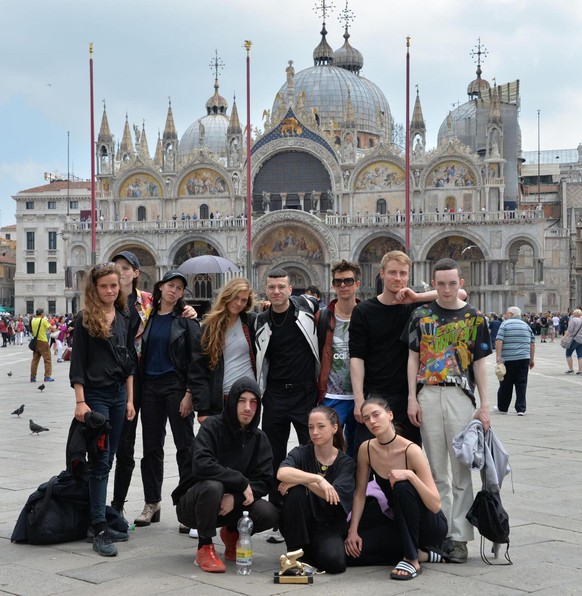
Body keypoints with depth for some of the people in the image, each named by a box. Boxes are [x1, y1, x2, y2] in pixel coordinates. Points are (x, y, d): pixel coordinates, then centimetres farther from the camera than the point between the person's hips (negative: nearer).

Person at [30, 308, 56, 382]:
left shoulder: (32, 321, 7)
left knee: (35, 359, 11)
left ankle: (33, 377, 10)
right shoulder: (43, 320, -11)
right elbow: (52, 328, -12)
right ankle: (47, 377, -3)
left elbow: (31, 332, 13)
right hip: (43, 342, -6)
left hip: (35, 342, 6)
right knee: (47, 359, 1)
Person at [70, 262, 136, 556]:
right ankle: (99, 530, -9)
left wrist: (130, 399, 9)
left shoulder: (124, 318, 10)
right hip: (95, 395, -5)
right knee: (100, 460, -9)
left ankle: (105, 518, 15)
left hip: (119, 394, 5)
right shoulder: (85, 319, -5)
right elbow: (77, 363, -8)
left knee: (107, 460, 9)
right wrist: (80, 401, -14)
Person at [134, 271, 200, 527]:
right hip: (150, 386, 5)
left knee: (185, 446, -2)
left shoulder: (186, 320, -3)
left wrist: (189, 393, -14)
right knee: (151, 446, 9)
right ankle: (152, 503, 18)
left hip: (176, 386, -5)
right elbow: (142, 352, 15)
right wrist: (138, 387, 8)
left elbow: (195, 358, -7)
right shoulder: (149, 317, 10)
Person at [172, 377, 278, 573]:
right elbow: (201, 465, -30)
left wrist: (236, 498, -25)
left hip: (230, 505, 4)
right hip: (192, 504, -4)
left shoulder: (259, 439, 0)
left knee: (269, 514, -22)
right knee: (212, 486, -38)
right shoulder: (213, 426, -15)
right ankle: (204, 548, -17)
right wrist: (241, 482, -27)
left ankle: (232, 533, 10)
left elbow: (264, 481, -7)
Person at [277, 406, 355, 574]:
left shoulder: (345, 462, -1)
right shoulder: (301, 453, -3)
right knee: (296, 491, -29)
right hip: (298, 524, 0)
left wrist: (300, 479, -23)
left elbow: (333, 496, -18)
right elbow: (281, 473, -27)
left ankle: (310, 553, 8)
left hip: (329, 525, 0)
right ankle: (296, 551, -13)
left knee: (334, 561, -29)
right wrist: (318, 479, -34)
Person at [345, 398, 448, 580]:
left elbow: (435, 505, -29)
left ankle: (412, 559, -21)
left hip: (431, 525, -6)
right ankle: (421, 553, 2)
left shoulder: (411, 451, -24)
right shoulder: (366, 449, -8)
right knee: (352, 550, -13)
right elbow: (360, 494, 2)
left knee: (402, 487, -34)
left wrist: (410, 475, -41)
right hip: (401, 522, 6)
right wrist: (353, 530, -7)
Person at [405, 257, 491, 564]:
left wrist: (484, 404, 0)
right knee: (436, 470, 7)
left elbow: (479, 363, 5)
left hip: (461, 395, -1)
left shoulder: (474, 318, 5)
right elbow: (413, 357, 8)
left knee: (461, 469, 0)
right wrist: (412, 398, 0)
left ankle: (459, 536, 5)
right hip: (428, 395, 1)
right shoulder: (421, 315, 8)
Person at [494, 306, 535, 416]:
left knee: (505, 385, 7)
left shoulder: (505, 324, -2)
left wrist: (498, 356, -12)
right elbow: (532, 343, 13)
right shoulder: (526, 325, 13)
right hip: (524, 359, 3)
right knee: (521, 384, 4)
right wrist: (531, 359, 18)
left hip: (508, 360, -3)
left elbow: (499, 341, -12)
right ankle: (521, 409, -1)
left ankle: (502, 408, 18)